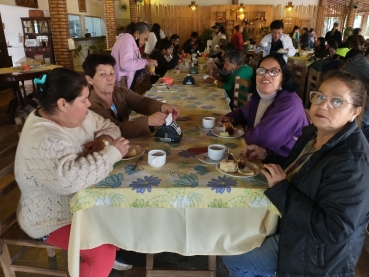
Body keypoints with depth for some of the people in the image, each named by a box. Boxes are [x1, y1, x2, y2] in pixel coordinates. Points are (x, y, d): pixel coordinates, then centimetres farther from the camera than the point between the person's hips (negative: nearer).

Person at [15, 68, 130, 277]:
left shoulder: (75, 115, -4)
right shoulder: (42, 140, -32)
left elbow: (108, 127, 5)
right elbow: (69, 178, -45)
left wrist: (103, 141, -18)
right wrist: (112, 153, -35)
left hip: (79, 201, 9)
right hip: (53, 219, -8)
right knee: (103, 253, -22)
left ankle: (110, 255, 24)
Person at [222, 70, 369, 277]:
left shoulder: (352, 162, -32)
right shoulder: (312, 133, -4)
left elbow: (333, 231, -34)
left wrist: (281, 189, -31)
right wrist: (268, 156, 1)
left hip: (318, 260, -8)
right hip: (294, 235, 9)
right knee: (234, 259, 23)